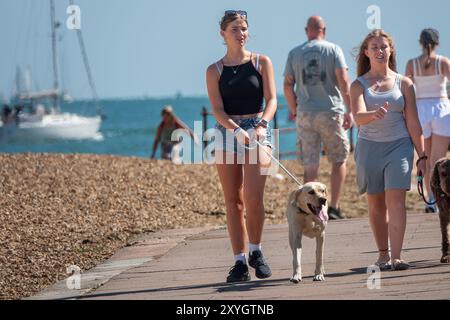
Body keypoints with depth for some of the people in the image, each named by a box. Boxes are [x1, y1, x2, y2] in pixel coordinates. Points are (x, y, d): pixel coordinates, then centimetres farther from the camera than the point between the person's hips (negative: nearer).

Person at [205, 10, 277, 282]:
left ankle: (256, 252, 3)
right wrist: (237, 130, -22)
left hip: (258, 131, -1)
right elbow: (217, 110, -4)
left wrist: (262, 124, -22)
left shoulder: (262, 62, 6)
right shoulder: (215, 71, 6)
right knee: (233, 201, 1)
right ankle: (240, 262, 5)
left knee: (253, 198, -16)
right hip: (227, 134, 1)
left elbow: (271, 99, -2)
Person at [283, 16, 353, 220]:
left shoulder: (294, 53, 7)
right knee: (339, 160, 9)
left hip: (305, 114, 2)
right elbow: (343, 82, -8)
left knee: (310, 166, 5)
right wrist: (349, 110, -3)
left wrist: (294, 110, 15)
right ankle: (334, 207, 1)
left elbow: (288, 86, 4)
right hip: (331, 111, -2)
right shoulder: (333, 50, 0)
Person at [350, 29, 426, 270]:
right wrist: (374, 114, -37)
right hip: (369, 147, 1)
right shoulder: (359, 85, 2)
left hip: (399, 146, -1)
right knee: (376, 204, 7)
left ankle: (396, 257, -18)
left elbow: (413, 123, 6)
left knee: (396, 199, -13)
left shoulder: (403, 83, 4)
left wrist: (422, 156, 5)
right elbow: (358, 116, -15)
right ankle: (383, 255, 20)